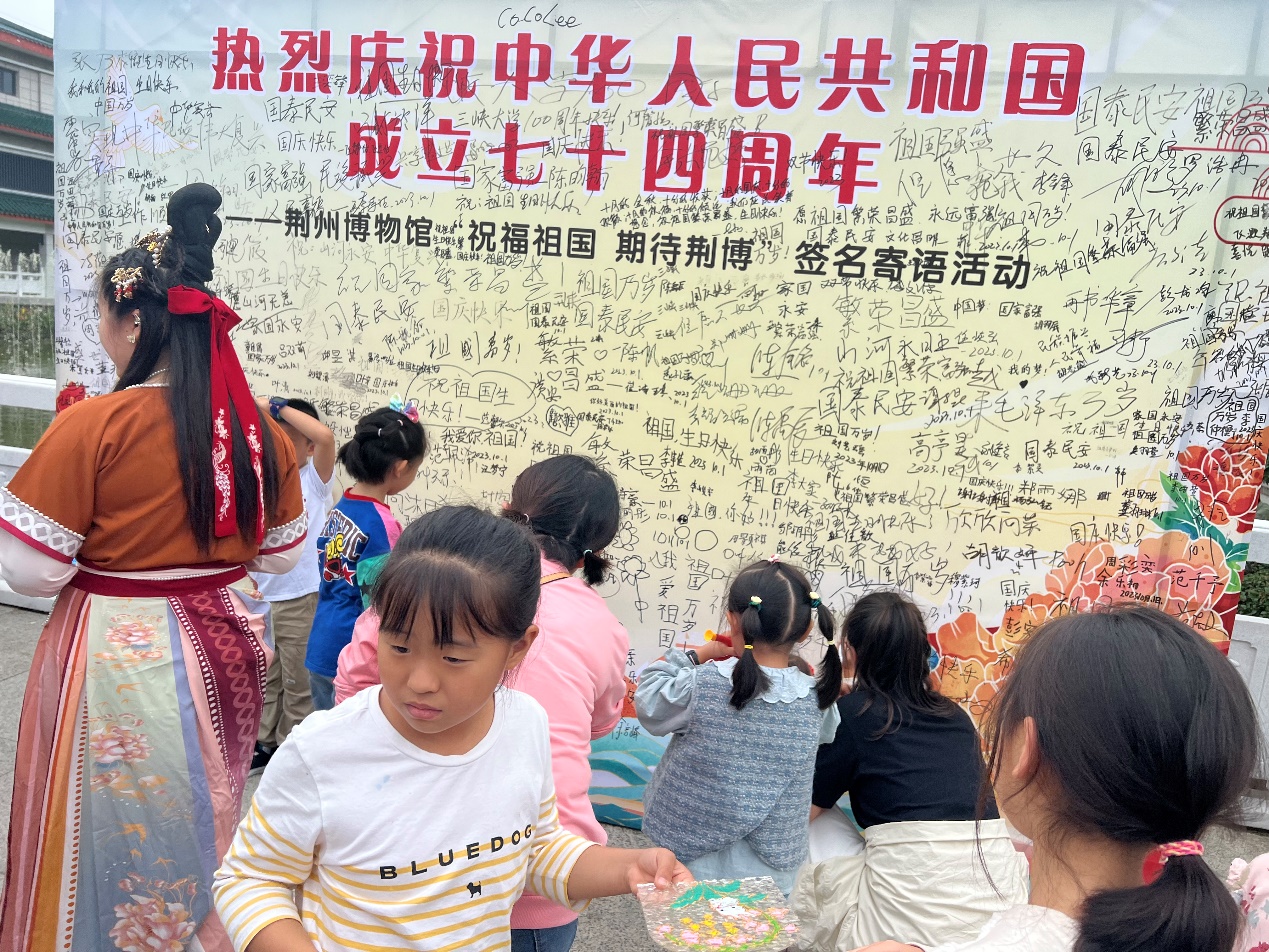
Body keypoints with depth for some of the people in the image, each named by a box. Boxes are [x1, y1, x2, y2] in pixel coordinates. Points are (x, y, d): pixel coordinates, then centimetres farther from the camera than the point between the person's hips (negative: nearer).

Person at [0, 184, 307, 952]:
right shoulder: (259, 429, -4)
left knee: (111, 848, 17)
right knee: (202, 841, 24)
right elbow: (281, 555, 6)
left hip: (119, 664, -5)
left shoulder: (92, 427, -18)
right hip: (224, 656, 5)